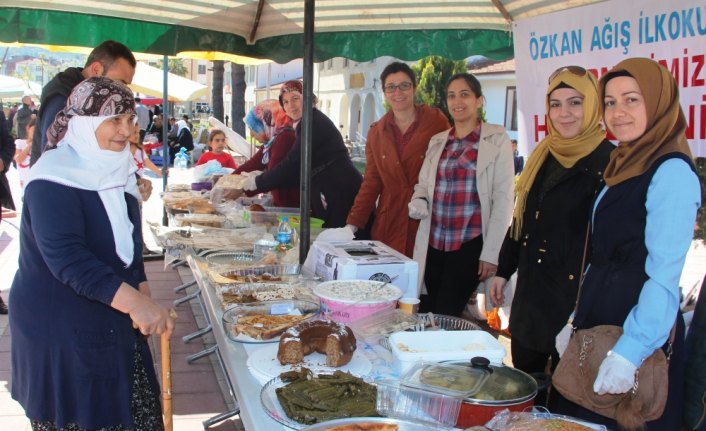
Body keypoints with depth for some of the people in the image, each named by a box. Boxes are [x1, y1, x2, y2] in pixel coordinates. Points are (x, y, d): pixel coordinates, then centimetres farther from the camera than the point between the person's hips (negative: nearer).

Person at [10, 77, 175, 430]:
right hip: (60, 332, -8)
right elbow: (65, 257, -31)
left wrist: (144, 299, 5)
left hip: (112, 324, 8)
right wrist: (133, 301, -38)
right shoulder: (54, 179, -19)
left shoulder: (114, 170, 8)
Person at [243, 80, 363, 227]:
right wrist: (262, 176, 12)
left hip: (343, 196, -9)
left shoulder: (314, 123, -12)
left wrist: (258, 182, -5)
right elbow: (298, 171, 19)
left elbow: (292, 165, -16)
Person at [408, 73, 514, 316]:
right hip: (433, 244, 5)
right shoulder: (437, 141, 13)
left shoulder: (497, 140, -2)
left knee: (445, 317, -5)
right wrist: (417, 203, -3)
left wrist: (491, 253, -10)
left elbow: (503, 198, -5)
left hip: (471, 245, -4)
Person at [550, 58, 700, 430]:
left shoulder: (672, 172, -17)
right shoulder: (625, 166, 12)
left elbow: (665, 275, -23)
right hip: (599, 323, 9)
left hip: (638, 328, -9)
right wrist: (578, 320, 14)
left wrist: (629, 352, -26)